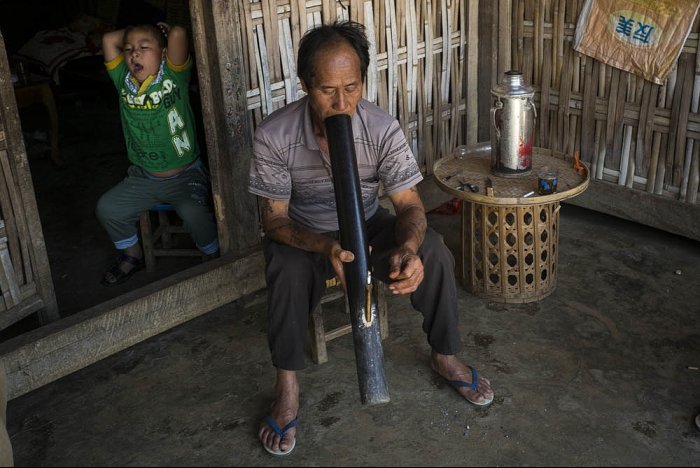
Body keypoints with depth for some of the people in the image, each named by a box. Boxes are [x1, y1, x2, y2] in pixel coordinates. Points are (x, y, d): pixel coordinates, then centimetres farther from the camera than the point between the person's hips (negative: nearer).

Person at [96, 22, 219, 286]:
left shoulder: (174, 75, -12)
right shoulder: (123, 80, 0)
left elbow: (178, 34, -27)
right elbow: (109, 39, -8)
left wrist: (162, 32, -5)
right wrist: (131, 36, 1)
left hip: (186, 175, -5)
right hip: (143, 178, 5)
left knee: (194, 214, -29)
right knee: (107, 209, -4)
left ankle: (216, 256, 2)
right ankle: (133, 255, 24)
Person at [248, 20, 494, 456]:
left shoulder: (384, 129, -21)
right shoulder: (273, 136, -25)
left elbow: (410, 205, -18)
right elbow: (274, 220, -20)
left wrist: (407, 248, -42)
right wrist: (326, 247, -41)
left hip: (368, 225, 2)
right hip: (304, 235, -2)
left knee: (434, 251, -22)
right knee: (288, 270, -35)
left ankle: (445, 355, 2)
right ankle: (287, 383, -15)